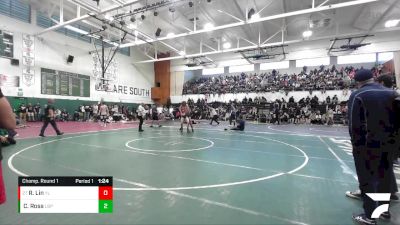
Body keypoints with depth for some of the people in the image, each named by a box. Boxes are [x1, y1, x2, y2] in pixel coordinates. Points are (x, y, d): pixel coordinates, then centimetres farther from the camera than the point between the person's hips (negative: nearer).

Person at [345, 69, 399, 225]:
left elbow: (354, 125, -15)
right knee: (384, 176, 20)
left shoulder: (357, 95, -11)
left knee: (367, 180, 5)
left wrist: (356, 145, -6)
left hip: (367, 146, -6)